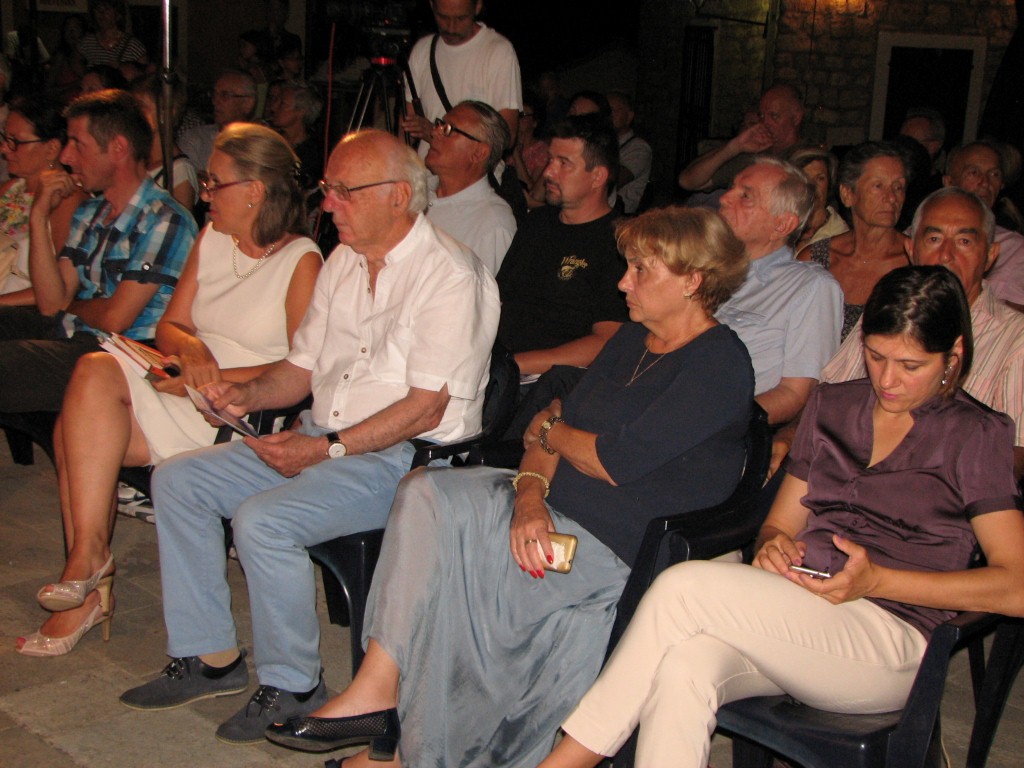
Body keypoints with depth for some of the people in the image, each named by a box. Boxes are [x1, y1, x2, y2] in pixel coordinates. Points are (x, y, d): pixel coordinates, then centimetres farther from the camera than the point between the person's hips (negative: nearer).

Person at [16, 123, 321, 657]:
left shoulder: (301, 261, -6)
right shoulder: (211, 239, 16)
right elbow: (169, 326, 14)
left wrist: (214, 378, -19)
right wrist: (190, 348, -10)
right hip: (185, 392, 7)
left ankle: (89, 556, -10)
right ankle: (85, 588, -16)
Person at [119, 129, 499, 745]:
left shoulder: (449, 274, -15)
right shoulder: (344, 262, 13)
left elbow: (426, 408, -20)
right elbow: (304, 366, 16)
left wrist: (327, 448, -20)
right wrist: (248, 393, -4)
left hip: (404, 457, -9)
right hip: (323, 441, 9)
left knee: (263, 520, -29)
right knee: (178, 480, 0)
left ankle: (293, 688, -8)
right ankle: (212, 656, 7)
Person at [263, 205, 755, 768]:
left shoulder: (718, 365, -13)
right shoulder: (634, 339, 15)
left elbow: (615, 462, -19)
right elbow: (560, 420, 8)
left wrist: (549, 430, 1)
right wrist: (531, 492, -12)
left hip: (618, 546, -8)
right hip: (551, 511, 8)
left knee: (441, 532, -21)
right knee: (427, 492, -16)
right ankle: (376, 691, -18)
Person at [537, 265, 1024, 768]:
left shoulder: (977, 437, 5)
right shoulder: (833, 407, 20)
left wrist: (875, 580, -14)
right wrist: (773, 544, -3)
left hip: (890, 638, -4)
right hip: (788, 613, 4)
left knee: (684, 587, -27)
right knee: (683, 669, -33)